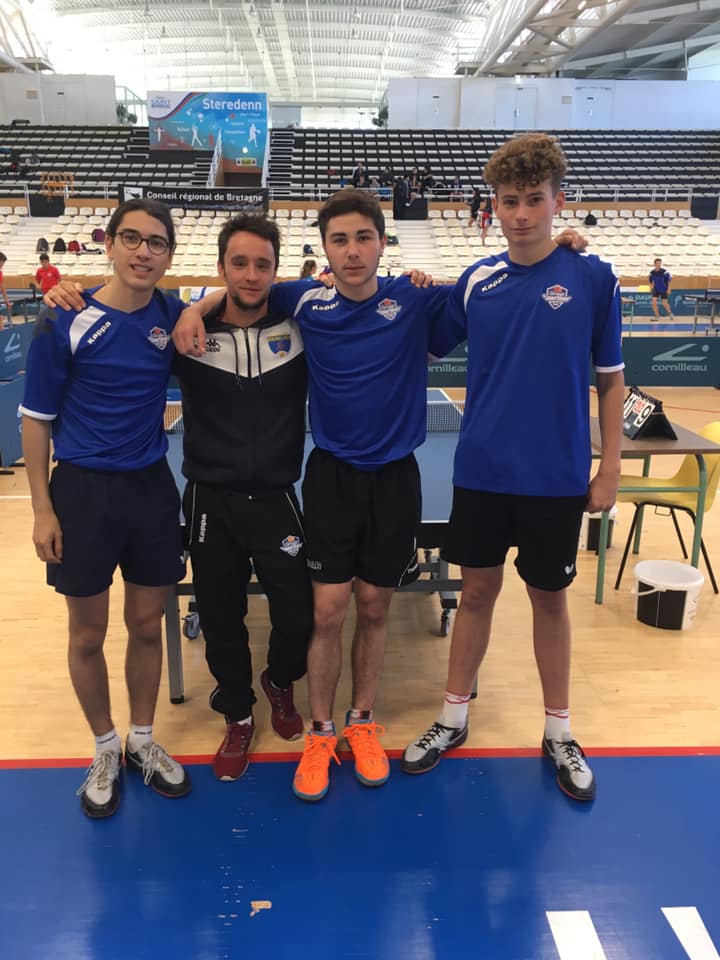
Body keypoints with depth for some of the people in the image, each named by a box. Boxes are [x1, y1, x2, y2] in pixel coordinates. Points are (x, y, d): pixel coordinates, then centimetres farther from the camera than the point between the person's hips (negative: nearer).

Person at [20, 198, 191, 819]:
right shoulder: (67, 323, -10)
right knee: (88, 634, 9)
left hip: (152, 487, 3)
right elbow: (36, 419, -5)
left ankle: (143, 741, 33)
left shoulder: (173, 317, 0)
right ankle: (105, 750, 31)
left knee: (147, 626, 12)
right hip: (83, 490, -3)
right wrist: (42, 509, -8)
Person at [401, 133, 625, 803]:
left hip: (556, 477, -2)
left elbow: (610, 378, 0)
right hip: (482, 471, 2)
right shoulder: (476, 282, 2)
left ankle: (559, 733, 30)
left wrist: (610, 470, -2)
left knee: (549, 597, 11)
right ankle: (453, 717, 30)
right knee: (477, 591, 12)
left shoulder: (592, 278, -5)